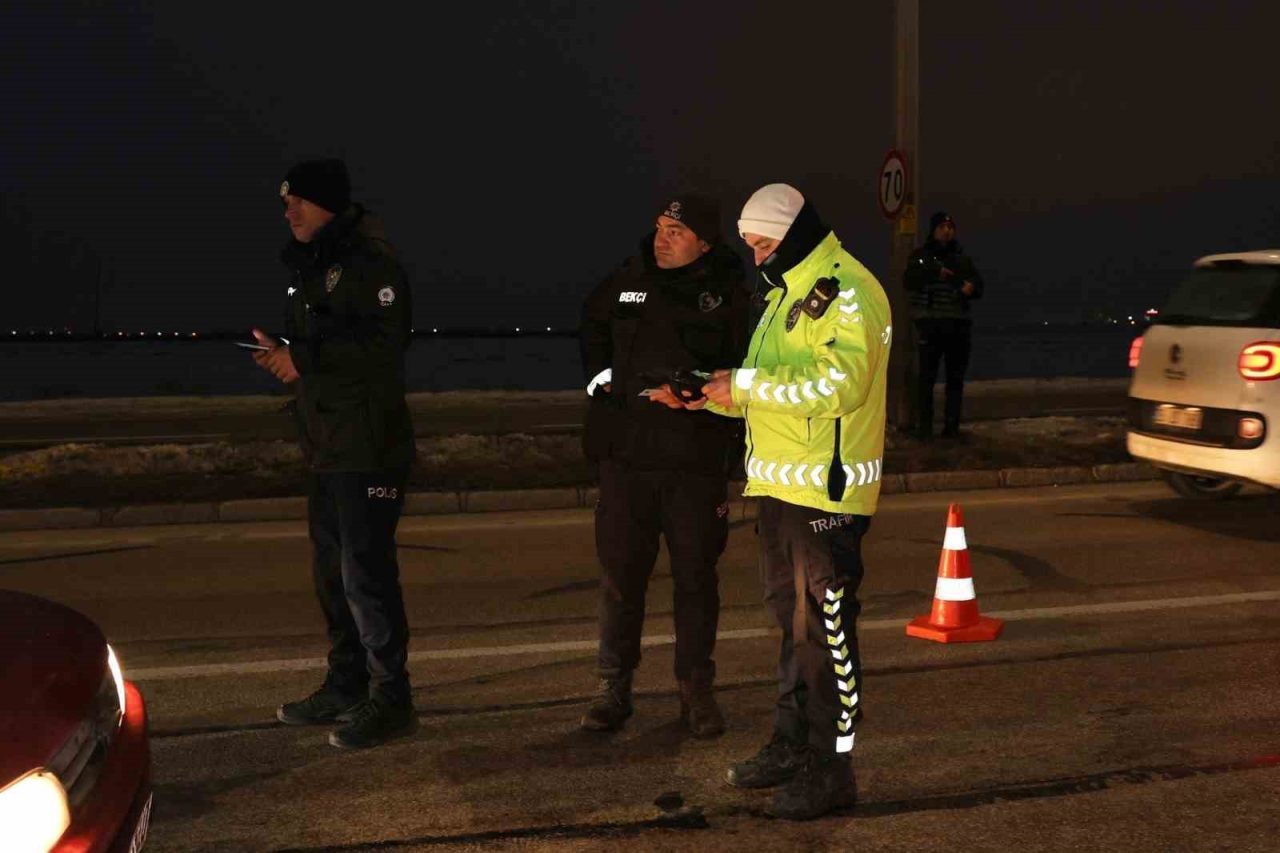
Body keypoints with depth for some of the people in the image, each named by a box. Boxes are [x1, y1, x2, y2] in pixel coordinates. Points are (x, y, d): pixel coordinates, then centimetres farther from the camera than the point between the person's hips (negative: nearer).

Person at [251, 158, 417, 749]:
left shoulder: (369, 262, -12)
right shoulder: (310, 267, 18)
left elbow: (382, 344, -23)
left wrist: (303, 357, -22)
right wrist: (286, 355, 1)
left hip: (368, 450, -10)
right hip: (327, 449, 10)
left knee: (366, 574, -7)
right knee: (332, 572, 16)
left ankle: (389, 700, 2)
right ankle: (345, 686, 29)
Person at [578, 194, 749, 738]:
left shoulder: (729, 296, -3)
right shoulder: (628, 283, 7)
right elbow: (593, 326, 25)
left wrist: (693, 393, -18)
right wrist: (602, 377, 12)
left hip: (697, 460, -2)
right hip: (626, 453, 2)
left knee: (696, 575, 5)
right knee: (620, 572, 5)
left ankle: (696, 691, 18)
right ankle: (613, 687, 17)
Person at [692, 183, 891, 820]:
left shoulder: (847, 290, -13)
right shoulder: (786, 290, 19)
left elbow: (839, 383, -26)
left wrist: (746, 384, -21)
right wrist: (707, 396, 5)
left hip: (827, 492, -10)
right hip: (781, 484, 10)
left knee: (824, 626, -4)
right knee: (791, 616, 17)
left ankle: (831, 768, 5)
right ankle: (791, 743, 29)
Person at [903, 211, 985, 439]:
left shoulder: (963, 259, 15)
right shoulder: (920, 256, 4)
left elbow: (978, 286, 15)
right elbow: (908, 281, -11)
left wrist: (972, 287, -9)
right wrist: (934, 273, -25)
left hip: (959, 325, 4)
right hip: (930, 325, -4)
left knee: (956, 378, 7)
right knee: (927, 377, -6)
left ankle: (952, 426, 14)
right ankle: (924, 426, -2)